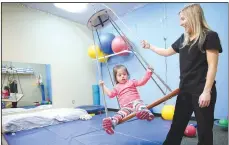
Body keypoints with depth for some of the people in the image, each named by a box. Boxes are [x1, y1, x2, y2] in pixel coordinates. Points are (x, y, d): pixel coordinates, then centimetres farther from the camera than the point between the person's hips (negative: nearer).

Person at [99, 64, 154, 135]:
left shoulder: (132, 82, 18)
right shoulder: (117, 87, 24)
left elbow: (142, 81, 9)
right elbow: (110, 94, 20)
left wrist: (148, 72, -2)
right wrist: (103, 86, 20)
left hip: (136, 101, -1)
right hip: (126, 107, 2)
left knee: (139, 105, -38)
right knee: (120, 113, -28)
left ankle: (147, 113, -67)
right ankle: (112, 122, -55)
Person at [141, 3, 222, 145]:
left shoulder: (210, 36, -7)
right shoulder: (184, 38, 13)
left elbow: (212, 66, -12)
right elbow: (167, 52, 23)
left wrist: (207, 91, -16)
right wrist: (149, 46, 21)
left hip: (202, 90, -6)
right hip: (185, 89, 7)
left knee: (204, 128, 8)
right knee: (177, 124, 16)